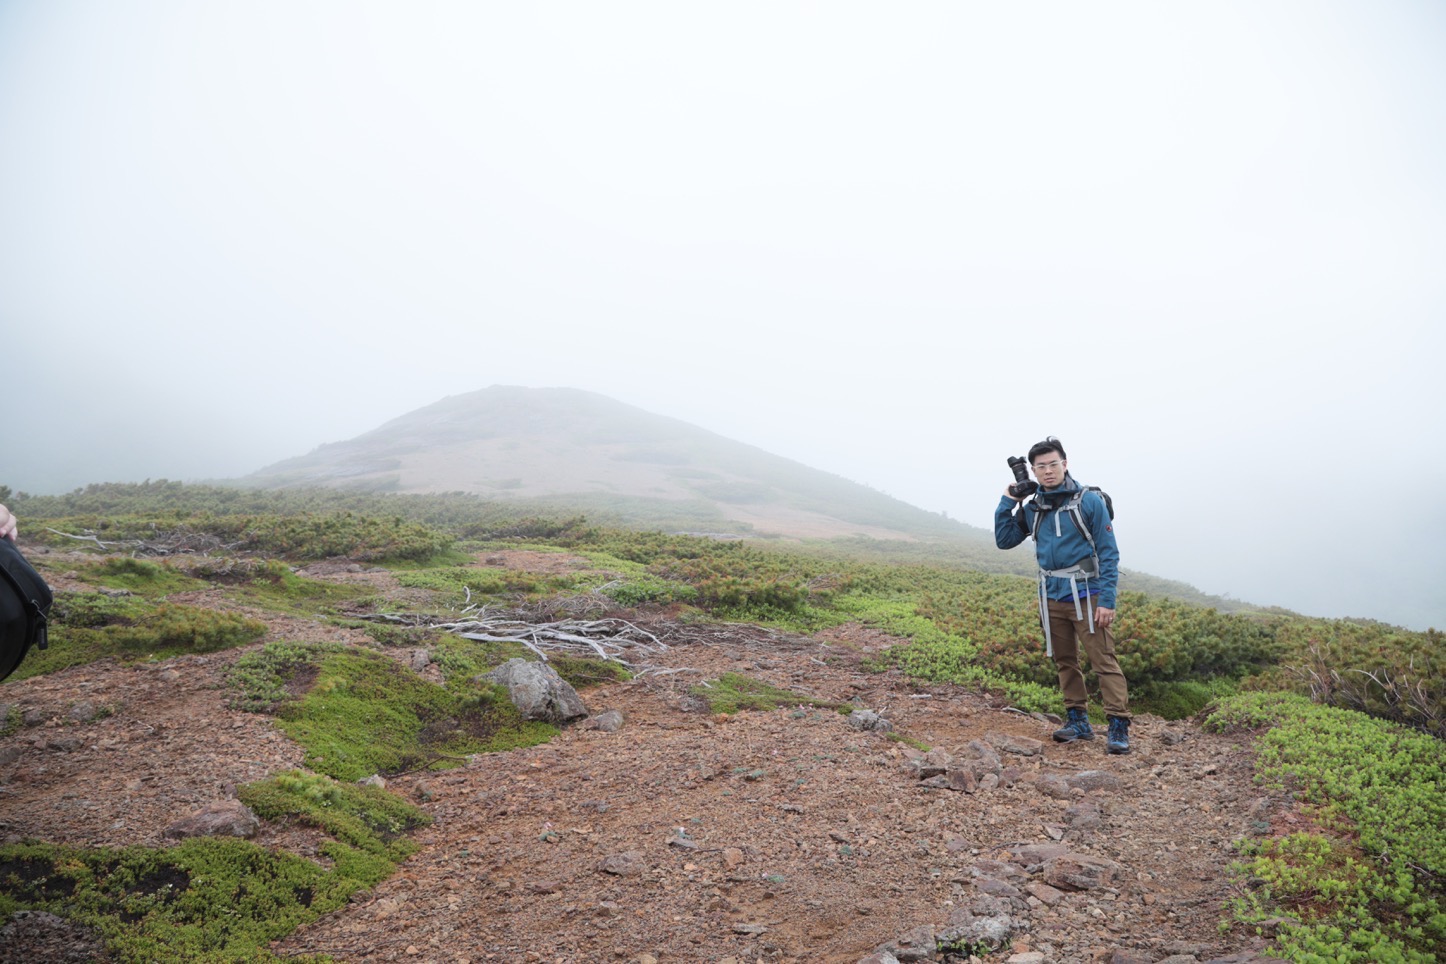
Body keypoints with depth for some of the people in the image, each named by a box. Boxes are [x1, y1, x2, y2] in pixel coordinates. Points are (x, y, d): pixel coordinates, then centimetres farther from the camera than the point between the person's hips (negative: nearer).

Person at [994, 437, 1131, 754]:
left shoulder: (1089, 501, -7)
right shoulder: (1032, 508, 7)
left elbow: (1109, 553, -8)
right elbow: (1003, 540, 12)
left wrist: (1107, 600, -15)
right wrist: (1007, 502, 2)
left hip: (1085, 594, -5)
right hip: (1052, 597, 5)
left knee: (1104, 661, -10)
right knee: (1065, 662, 12)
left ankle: (1119, 727, -7)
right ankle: (1077, 721, 22)